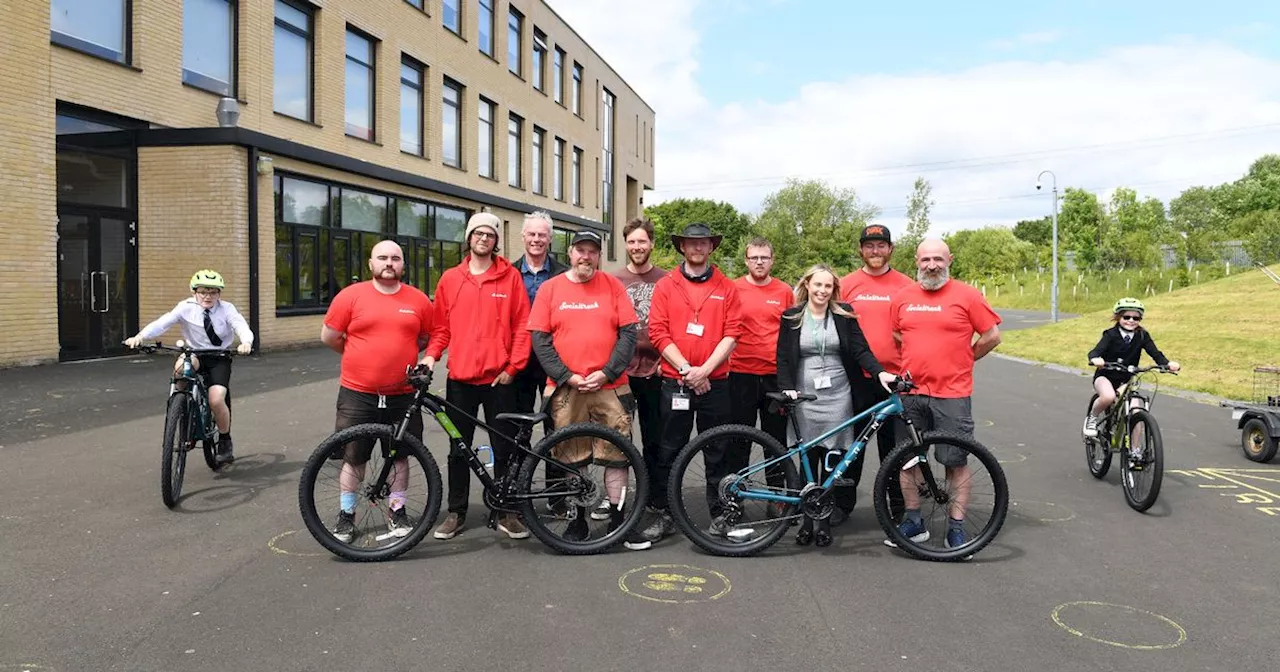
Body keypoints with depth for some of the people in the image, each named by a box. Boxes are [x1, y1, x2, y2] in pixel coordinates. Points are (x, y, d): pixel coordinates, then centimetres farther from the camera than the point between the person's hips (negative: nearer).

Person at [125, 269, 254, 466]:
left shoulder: (226, 309, -9)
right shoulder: (186, 308, -7)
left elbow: (242, 327, -23)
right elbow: (162, 323, -20)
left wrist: (246, 343, -47)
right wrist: (140, 336, -39)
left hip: (219, 358, -1)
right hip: (195, 355, 1)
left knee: (216, 400, -21)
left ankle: (225, 441, 7)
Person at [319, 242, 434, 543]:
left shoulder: (419, 300, 1)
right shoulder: (350, 296, -3)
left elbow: (429, 337, 12)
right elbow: (329, 336, 3)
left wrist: (398, 354, 8)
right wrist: (363, 357, 9)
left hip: (402, 395, 2)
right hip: (357, 394, -1)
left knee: (400, 456, 12)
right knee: (353, 458, 8)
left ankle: (397, 512, 28)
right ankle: (346, 516, 23)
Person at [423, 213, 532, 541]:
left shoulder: (510, 276, 0)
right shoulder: (450, 278, 6)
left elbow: (522, 325, -1)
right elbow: (441, 326, 10)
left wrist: (513, 367, -6)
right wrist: (431, 354, -6)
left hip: (499, 378, -2)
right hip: (460, 378, 2)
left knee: (504, 448, 6)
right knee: (459, 449, 10)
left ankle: (506, 511, 18)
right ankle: (456, 512, 20)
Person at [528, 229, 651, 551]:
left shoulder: (613, 286, 5)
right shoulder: (550, 288, 5)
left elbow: (628, 333, 1)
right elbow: (540, 340, 1)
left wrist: (607, 372, -9)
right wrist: (566, 376, -9)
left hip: (610, 387, 0)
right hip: (565, 389, 0)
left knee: (617, 455, 2)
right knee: (571, 459, 7)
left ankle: (617, 520, 13)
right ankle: (577, 520, 19)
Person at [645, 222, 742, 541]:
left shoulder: (726, 288, 6)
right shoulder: (666, 285, 4)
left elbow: (732, 334, -1)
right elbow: (658, 332, -4)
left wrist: (705, 369, -12)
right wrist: (686, 369, -12)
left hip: (715, 382, 1)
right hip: (675, 382, 0)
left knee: (717, 452, 8)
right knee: (669, 451, 5)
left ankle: (719, 514, 18)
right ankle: (662, 513, 15)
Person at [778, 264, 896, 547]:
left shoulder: (844, 315, 5)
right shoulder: (791, 317, 4)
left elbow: (860, 349, 0)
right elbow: (783, 357, 3)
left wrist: (880, 372, -16)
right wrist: (787, 388, -11)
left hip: (837, 396, 1)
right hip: (804, 397, 0)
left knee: (832, 460, 3)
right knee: (808, 460, 1)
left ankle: (825, 520, 15)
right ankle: (807, 519, 13)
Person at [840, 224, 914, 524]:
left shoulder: (906, 285, 3)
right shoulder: (846, 284, 4)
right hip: (856, 378, 1)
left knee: (894, 445, 8)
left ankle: (898, 506, 20)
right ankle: (842, 503, 20)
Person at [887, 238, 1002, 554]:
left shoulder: (967, 295, -5)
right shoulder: (902, 297, 5)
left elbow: (992, 335, 0)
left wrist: (961, 360, 5)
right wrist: (921, 360, 10)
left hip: (952, 393, -3)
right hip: (910, 392, 4)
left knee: (956, 461, 4)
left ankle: (956, 526, 15)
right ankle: (913, 522, 23)